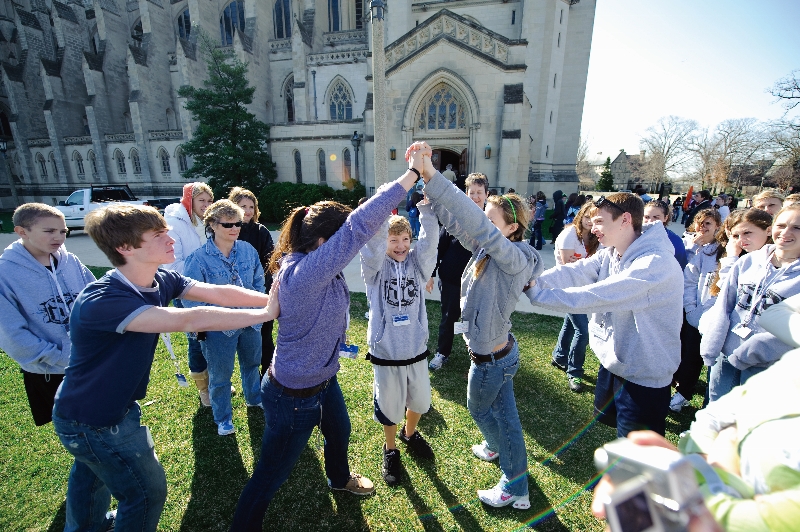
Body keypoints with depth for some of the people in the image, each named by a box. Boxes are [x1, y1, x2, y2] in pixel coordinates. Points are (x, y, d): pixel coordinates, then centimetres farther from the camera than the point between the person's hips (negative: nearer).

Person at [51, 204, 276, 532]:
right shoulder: (100, 302, -38)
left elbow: (218, 293, -18)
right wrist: (267, 313, -40)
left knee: (92, 474, 33)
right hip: (90, 421, -8)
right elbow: (192, 321, -46)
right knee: (148, 492, 10)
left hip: (116, 405, 8)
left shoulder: (162, 280, -14)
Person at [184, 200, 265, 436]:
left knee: (252, 363, 26)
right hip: (219, 328, -4)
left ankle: (254, 398, 54)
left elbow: (259, 281, 3)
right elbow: (192, 298, -14)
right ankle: (223, 418, 40)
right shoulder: (199, 258, -18)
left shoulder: (248, 249, -7)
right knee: (220, 375, 15)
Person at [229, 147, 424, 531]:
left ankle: (339, 478, 65)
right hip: (294, 396, -9)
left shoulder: (317, 266, -9)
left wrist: (411, 177, -10)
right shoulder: (303, 274, -36)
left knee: (339, 430, 33)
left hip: (323, 379, 9)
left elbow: (355, 227, -3)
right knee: (273, 472, 16)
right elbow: (359, 227, -44)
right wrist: (412, 173, -37)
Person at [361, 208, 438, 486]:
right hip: (386, 352, -2)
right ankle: (390, 450, 45)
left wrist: (425, 206, -32)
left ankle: (410, 433, 55)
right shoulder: (376, 267, -9)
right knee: (389, 406, 16)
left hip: (416, 350, 3)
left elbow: (429, 239, -18)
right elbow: (373, 244, -28)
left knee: (420, 401, 23)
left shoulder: (417, 263, -2)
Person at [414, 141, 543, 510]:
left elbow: (477, 224, -42)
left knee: (479, 408, 19)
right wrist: (427, 181, -19)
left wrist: (433, 177, -46)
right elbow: (456, 220, -8)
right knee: (504, 414, 24)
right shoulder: (486, 250, -3)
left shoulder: (513, 258, -26)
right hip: (501, 352, 7)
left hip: (490, 359, -7)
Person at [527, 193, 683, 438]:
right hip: (612, 363, 8)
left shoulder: (655, 263, -27)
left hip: (643, 378, -7)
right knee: (605, 416, 29)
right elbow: (571, 274, -15)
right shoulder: (609, 255, -1)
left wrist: (535, 292, -34)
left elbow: (596, 296, -36)